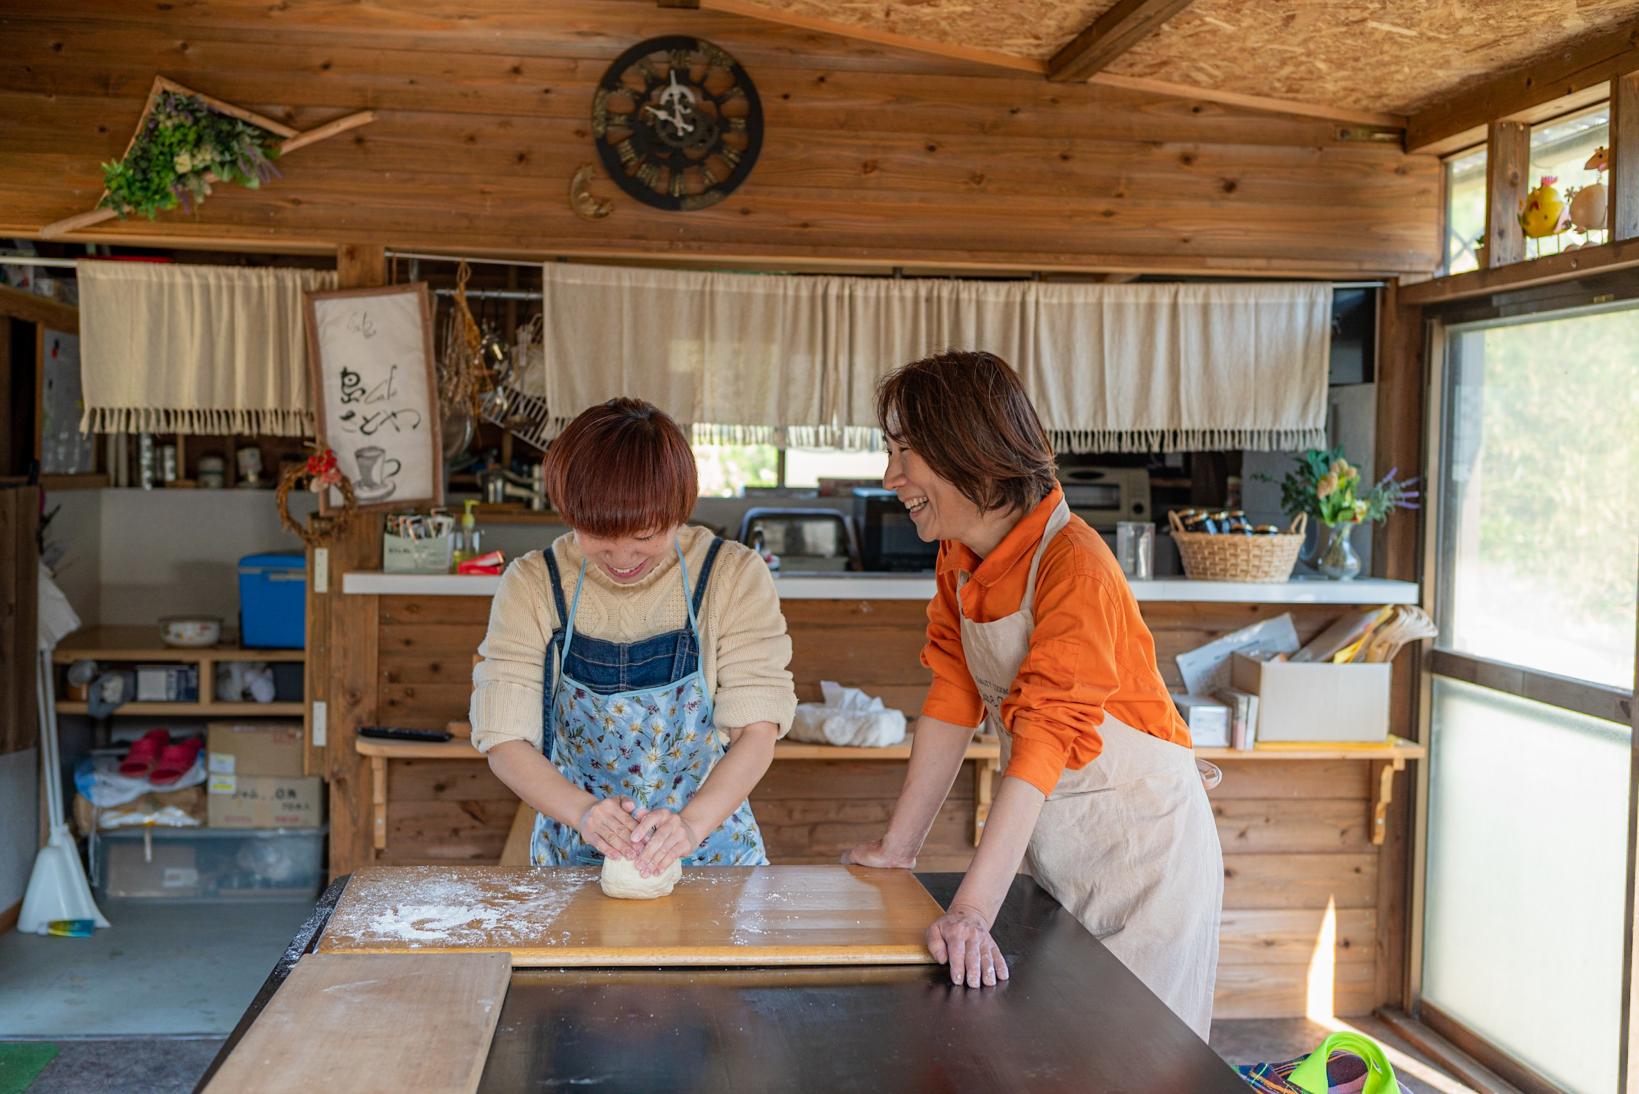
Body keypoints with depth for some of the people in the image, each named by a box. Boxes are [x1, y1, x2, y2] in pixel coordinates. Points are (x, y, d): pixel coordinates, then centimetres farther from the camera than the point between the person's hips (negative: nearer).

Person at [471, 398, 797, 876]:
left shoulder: (735, 575, -7)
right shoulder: (530, 586, -4)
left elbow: (756, 731, -11)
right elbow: (504, 740, -7)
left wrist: (691, 823, -28)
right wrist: (583, 812, -25)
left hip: (712, 852, 1)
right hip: (573, 858, 0)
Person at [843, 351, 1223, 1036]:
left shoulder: (1075, 568, -26)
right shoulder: (958, 560, -1)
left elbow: (1043, 740, -33)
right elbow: (951, 704, 3)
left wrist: (972, 911, -39)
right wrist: (898, 846, 2)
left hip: (1139, 842, -7)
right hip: (1045, 842, 7)